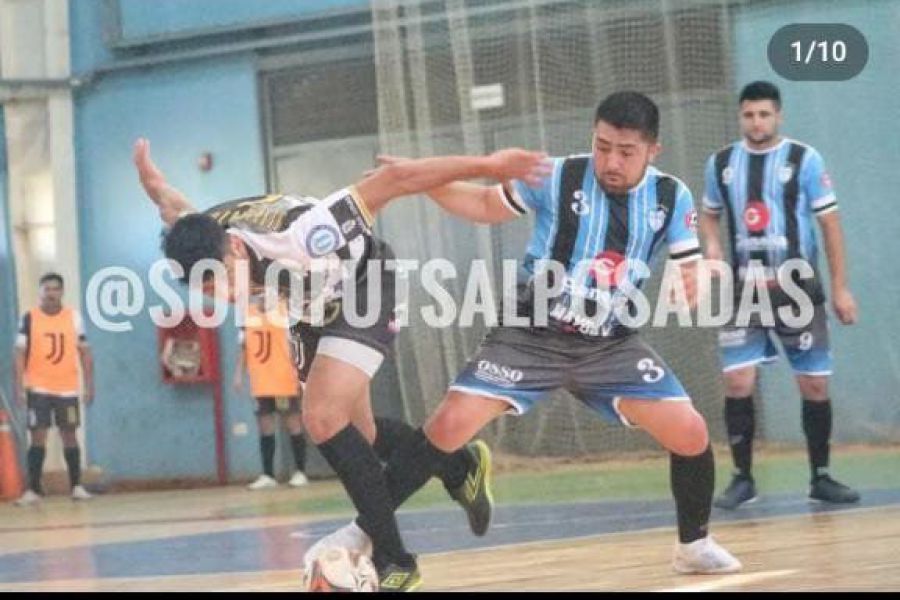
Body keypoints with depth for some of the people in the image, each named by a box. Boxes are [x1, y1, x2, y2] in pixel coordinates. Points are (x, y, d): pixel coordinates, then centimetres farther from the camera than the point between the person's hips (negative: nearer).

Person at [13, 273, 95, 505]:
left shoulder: (74, 317, 4)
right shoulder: (29, 318, -1)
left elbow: (84, 353, 8)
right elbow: (20, 354, -1)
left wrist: (89, 385, 2)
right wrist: (19, 387, -9)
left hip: (67, 388, 2)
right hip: (38, 388, -2)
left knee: (70, 436, 7)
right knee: (38, 436, -5)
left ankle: (77, 487, 15)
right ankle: (33, 490, -4)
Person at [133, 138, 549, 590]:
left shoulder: (296, 238, -44)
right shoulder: (198, 243, -28)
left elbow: (392, 180, -38)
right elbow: (171, 203, -3)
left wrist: (486, 166, -36)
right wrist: (147, 172, 18)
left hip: (363, 286, -7)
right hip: (314, 306, 7)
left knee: (323, 419, -23)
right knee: (357, 435, 16)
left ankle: (394, 562, -14)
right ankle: (459, 468, 43)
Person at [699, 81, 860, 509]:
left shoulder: (804, 159, -3)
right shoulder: (721, 163, 6)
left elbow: (829, 221, -2)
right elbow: (709, 214, 21)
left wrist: (840, 287, -5)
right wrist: (711, 244, -3)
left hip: (798, 289, -1)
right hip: (745, 290, 2)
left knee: (814, 384, 2)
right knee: (738, 382, -9)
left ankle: (820, 477, 16)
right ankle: (742, 478, 2)